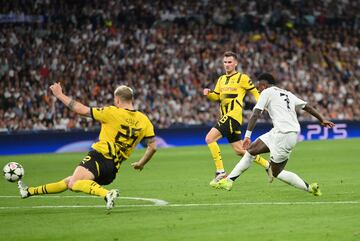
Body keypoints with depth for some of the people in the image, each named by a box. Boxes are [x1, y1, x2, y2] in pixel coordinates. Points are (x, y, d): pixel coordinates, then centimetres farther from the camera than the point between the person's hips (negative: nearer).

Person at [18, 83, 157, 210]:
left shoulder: (112, 112, -9)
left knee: (74, 184, -26)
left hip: (100, 156, -8)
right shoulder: (144, 120, 5)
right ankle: (30, 192, 31)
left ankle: (107, 194, -40)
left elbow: (81, 110, -6)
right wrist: (141, 164, 22)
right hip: (113, 170, 8)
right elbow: (152, 147, 5)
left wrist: (60, 95, 5)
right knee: (69, 181, 19)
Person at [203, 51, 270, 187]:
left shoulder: (242, 78, -1)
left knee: (210, 138, -19)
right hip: (225, 117, 8)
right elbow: (217, 97, 20)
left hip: (233, 115, -8)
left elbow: (255, 92, 3)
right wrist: (208, 93, 0)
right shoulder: (221, 79, 20)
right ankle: (267, 165, 26)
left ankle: (220, 172, -17)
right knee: (239, 150, 11)